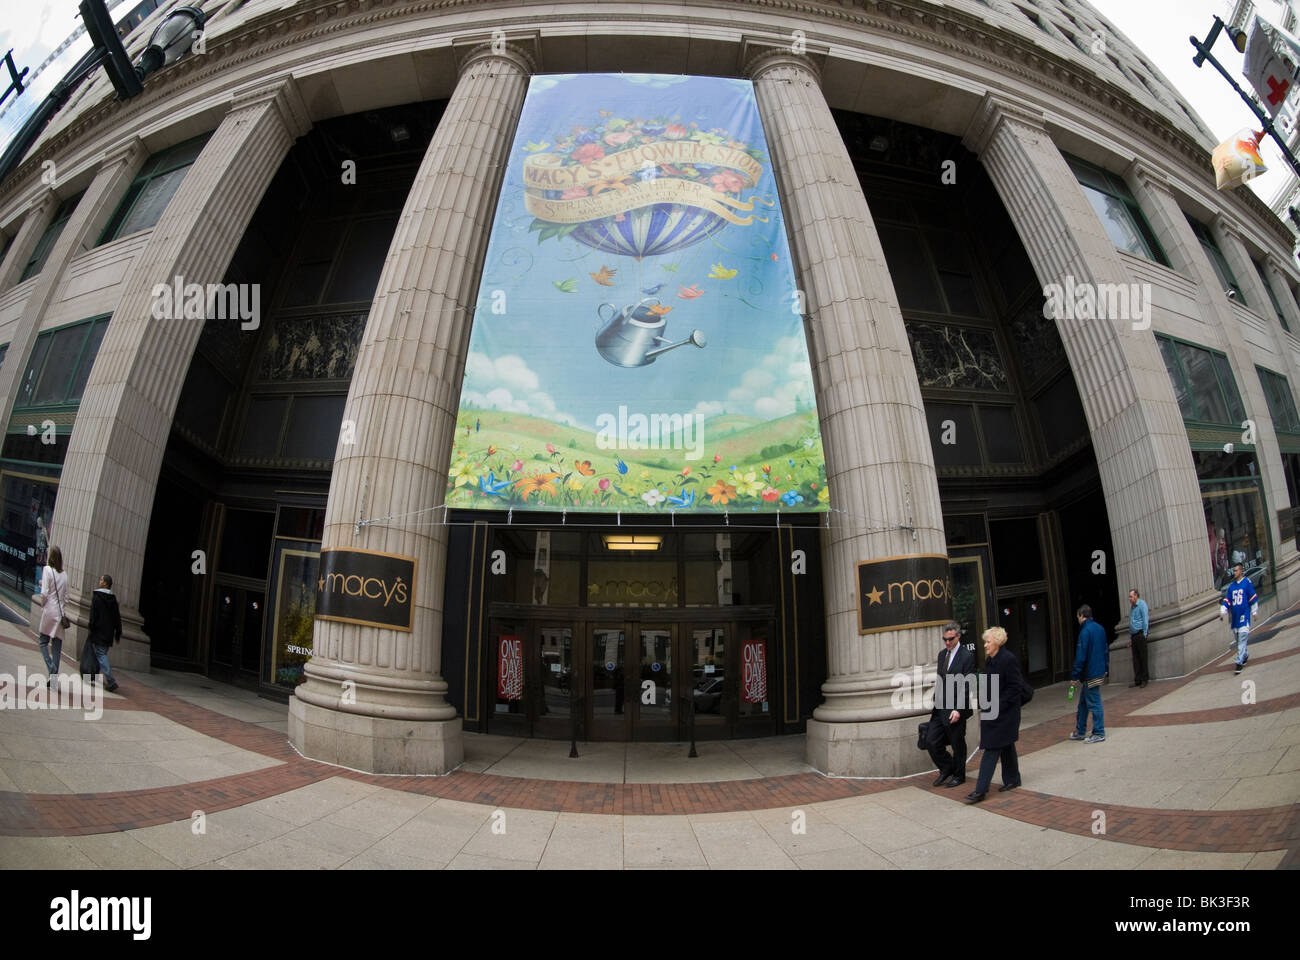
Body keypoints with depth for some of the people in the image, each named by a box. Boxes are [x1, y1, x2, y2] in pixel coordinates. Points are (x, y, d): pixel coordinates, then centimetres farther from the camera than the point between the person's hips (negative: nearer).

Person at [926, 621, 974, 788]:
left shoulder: (967, 656, -12)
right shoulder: (942, 654, 11)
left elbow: (967, 686, -15)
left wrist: (958, 710, -20)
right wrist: (935, 703, 15)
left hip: (956, 709, -7)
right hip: (940, 709, 7)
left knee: (957, 744, 8)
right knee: (931, 741, 4)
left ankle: (958, 776, 26)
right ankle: (947, 768, 26)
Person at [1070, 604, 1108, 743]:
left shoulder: (1085, 632, -18)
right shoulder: (1100, 628, 10)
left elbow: (1081, 657, -18)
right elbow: (1106, 650, 18)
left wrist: (1074, 676, -13)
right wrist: (1105, 669, 25)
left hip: (1091, 674, -9)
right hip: (1100, 672, 9)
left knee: (1093, 703, -1)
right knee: (1083, 702, 16)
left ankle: (1099, 733, 6)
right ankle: (1080, 731, 23)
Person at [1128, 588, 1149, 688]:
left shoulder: (1142, 604, -5)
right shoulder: (1132, 607, 19)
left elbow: (1145, 619, -10)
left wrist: (1144, 633, -14)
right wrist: (1130, 638, 18)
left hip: (1140, 634, -7)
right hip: (1133, 635, 7)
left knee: (1143, 657, -3)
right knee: (1135, 658, 6)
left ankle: (1144, 679, 3)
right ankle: (1137, 680, 9)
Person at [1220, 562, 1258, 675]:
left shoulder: (1247, 583, -3)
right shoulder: (1231, 586, 12)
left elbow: (1253, 599, 0)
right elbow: (1227, 600, 12)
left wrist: (1254, 612, 0)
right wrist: (1223, 612, 0)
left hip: (1244, 615, -6)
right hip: (1234, 616, 6)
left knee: (1242, 638, -9)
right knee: (1237, 639, 13)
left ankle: (1239, 661, -10)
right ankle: (1245, 655, 33)